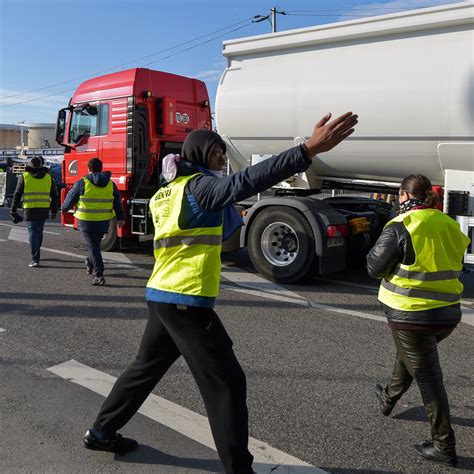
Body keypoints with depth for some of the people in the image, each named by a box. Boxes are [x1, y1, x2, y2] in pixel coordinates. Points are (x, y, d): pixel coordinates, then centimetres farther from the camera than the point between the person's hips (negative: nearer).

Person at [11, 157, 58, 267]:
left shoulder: (24, 177, 0)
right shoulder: (48, 177, 7)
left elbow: (17, 195, 1)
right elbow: (54, 196, 9)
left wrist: (13, 210, 8)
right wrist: (54, 211, 15)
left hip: (30, 209, -3)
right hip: (44, 210, 3)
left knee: (33, 232, -1)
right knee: (39, 231, 17)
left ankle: (35, 259, -7)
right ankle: (36, 254, 31)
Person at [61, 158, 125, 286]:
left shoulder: (82, 183, -8)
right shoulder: (110, 184, 4)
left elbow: (70, 198, 2)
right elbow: (117, 202, 6)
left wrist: (63, 209, 20)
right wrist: (120, 218, 11)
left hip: (87, 221, -4)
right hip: (104, 222, 4)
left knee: (93, 247, -2)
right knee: (95, 244, 24)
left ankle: (99, 275, -8)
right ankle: (90, 263, 44)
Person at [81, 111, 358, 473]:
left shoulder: (165, 193, 16)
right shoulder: (198, 186, -11)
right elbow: (247, 181, -29)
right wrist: (310, 149, -34)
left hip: (161, 295, 9)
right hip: (187, 301, -9)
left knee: (146, 367, 24)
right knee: (227, 383, 0)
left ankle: (101, 432, 38)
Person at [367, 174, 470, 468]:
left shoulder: (401, 227, -16)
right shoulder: (450, 225, 3)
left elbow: (375, 267, -11)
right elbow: (455, 264, 15)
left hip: (412, 314, -7)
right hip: (448, 312, 7)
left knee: (428, 377, 4)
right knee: (408, 355, 28)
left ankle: (444, 446, 12)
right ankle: (389, 399, 48)